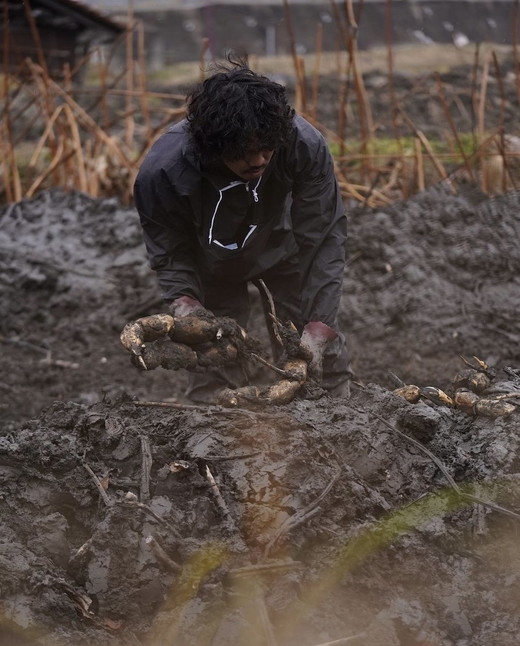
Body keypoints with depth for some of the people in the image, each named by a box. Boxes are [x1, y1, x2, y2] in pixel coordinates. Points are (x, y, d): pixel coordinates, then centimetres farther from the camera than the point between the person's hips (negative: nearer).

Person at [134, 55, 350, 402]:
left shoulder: (306, 146, -37)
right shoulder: (162, 174, -38)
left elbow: (324, 236, -29)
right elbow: (171, 253, -22)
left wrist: (318, 330, -34)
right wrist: (184, 300, -43)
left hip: (285, 249, 1)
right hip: (214, 266, -1)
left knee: (326, 356, 3)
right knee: (213, 373, -5)